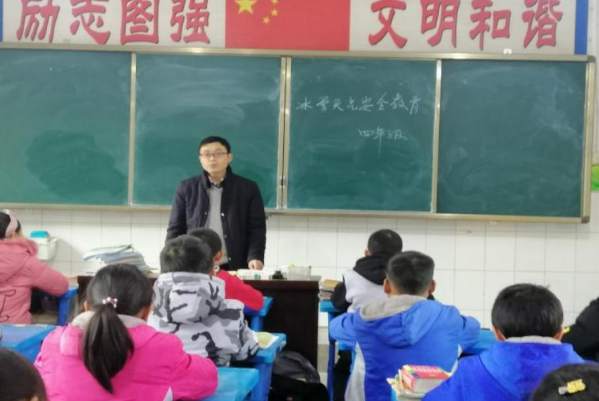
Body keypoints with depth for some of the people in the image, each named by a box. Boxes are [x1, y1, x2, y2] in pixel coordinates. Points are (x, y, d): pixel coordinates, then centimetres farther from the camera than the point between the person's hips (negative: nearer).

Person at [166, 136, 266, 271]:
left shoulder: (248, 188, 5)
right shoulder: (187, 188, 9)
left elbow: (256, 228, 2)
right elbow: (175, 229, 9)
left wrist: (255, 257, -15)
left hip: (234, 269, -1)